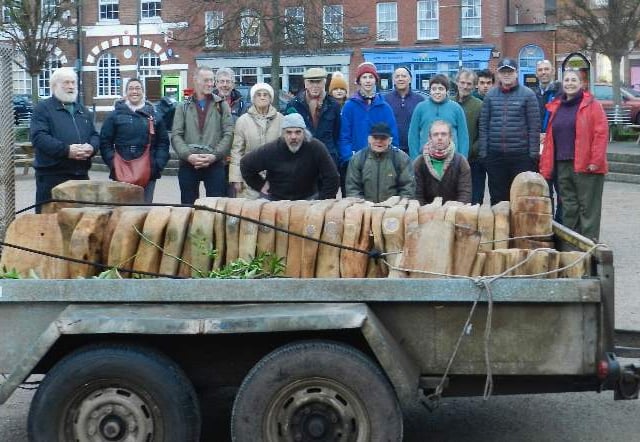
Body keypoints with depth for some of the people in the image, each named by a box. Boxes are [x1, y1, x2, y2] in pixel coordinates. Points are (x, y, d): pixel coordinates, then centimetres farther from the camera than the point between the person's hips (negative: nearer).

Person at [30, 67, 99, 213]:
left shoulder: (83, 111, 20)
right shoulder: (43, 108, -1)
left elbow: (95, 135, 18)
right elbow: (38, 137, -14)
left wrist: (91, 147, -7)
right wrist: (66, 150, -23)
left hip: (81, 175, 6)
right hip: (51, 176, -6)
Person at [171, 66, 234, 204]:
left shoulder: (222, 105, 8)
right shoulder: (183, 107, 10)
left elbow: (228, 134, 0)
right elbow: (176, 136, 2)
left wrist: (215, 155, -13)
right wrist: (188, 155, -14)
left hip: (215, 164, -1)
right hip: (188, 165, 1)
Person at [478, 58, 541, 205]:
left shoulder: (528, 95, 0)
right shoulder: (490, 95, 8)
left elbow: (534, 126, -3)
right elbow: (483, 125, 6)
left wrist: (533, 153, -9)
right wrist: (482, 152, 0)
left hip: (521, 155, -2)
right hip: (495, 155, 3)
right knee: (497, 198, 10)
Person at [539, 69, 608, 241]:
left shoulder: (592, 104, -1)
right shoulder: (556, 107, 16)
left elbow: (601, 133, -9)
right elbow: (549, 139, 15)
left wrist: (596, 160, -16)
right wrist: (545, 167, 10)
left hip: (586, 165, -5)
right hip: (562, 165, 6)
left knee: (587, 207, -3)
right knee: (568, 207, 11)